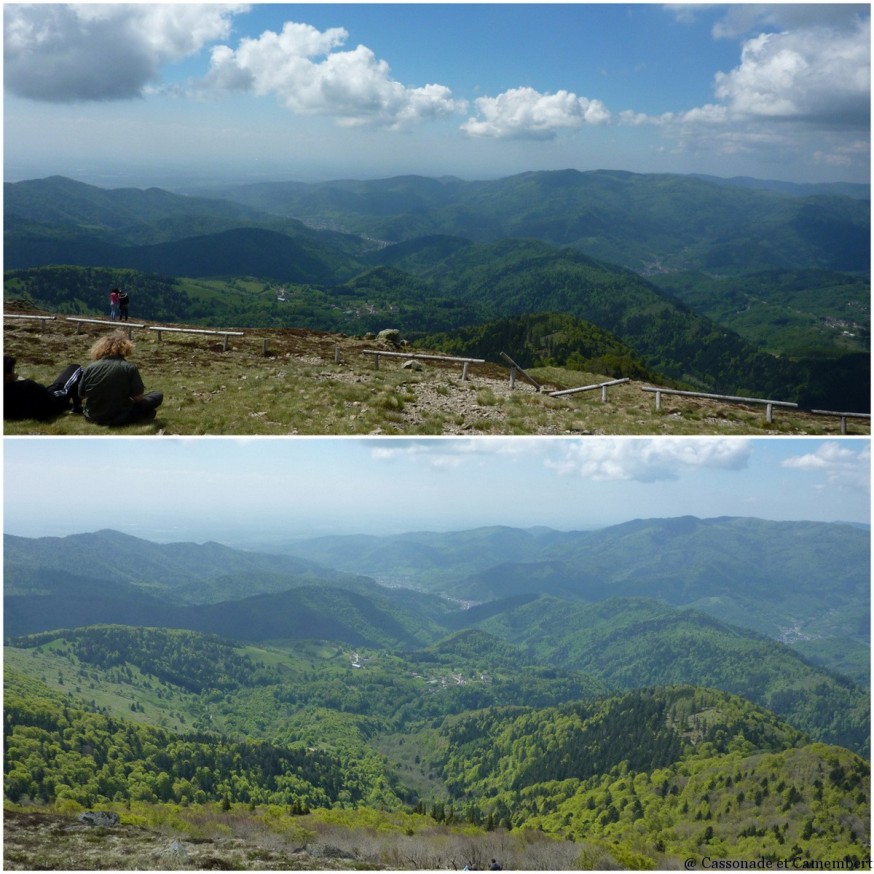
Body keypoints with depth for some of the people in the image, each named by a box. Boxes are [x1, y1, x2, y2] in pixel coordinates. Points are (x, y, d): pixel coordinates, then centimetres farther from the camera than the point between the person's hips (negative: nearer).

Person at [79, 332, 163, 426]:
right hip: (120, 418, -5)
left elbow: (81, 395, 4)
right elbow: (138, 397, -10)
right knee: (158, 396, 8)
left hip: (93, 417, 5)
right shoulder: (130, 368, -14)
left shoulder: (90, 367, -5)